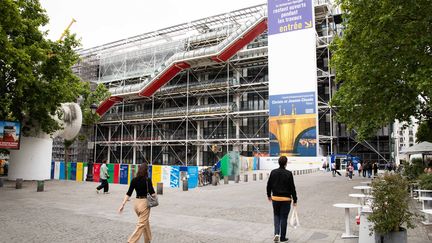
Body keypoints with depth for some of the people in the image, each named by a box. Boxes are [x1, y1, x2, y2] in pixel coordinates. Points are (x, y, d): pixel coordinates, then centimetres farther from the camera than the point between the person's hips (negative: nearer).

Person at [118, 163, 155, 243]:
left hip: (137, 203, 7)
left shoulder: (134, 180, 2)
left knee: (145, 222, 23)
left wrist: (122, 205, 4)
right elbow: (152, 194, -16)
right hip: (144, 203, -7)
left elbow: (128, 193, 1)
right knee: (141, 225, 0)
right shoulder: (147, 180, -13)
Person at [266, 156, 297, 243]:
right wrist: (295, 200, -1)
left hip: (275, 198, 3)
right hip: (286, 199, -3)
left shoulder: (273, 172, -2)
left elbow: (269, 185, 4)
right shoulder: (288, 173, -11)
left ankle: (276, 233, 3)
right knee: (283, 218, 7)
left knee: (276, 215, 19)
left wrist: (269, 195, 19)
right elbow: (292, 188, -10)